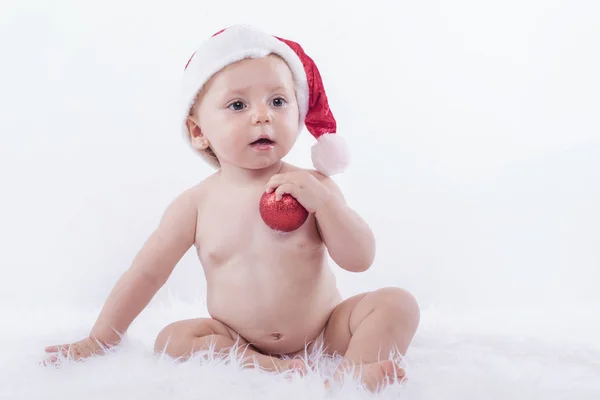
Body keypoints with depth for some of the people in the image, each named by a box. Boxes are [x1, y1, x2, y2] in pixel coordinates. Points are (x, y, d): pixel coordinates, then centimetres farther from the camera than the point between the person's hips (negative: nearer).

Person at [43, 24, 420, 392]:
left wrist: (323, 200, -26)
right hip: (239, 339, 1)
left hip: (325, 331, -1)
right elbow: (145, 274, 1)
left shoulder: (311, 185, -7)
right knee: (172, 338, -20)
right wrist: (99, 341, 1)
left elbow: (360, 259, -11)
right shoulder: (198, 203, -6)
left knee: (397, 303, -18)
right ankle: (274, 370, -31)